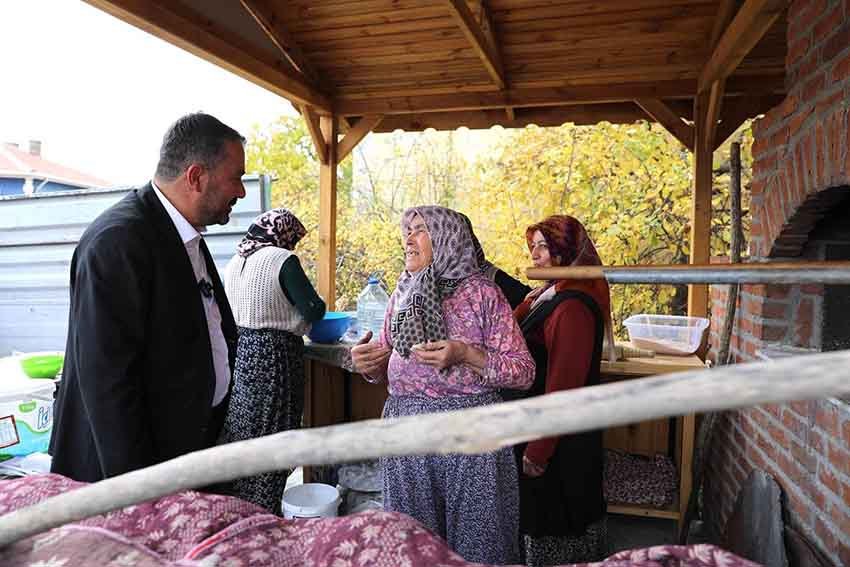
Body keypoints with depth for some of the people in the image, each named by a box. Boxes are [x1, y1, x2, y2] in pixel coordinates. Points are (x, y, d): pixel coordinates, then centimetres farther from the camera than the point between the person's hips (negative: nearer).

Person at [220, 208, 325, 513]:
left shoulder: (234, 262, 9)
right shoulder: (283, 259, -13)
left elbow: (230, 310, 17)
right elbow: (312, 310, -15)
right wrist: (318, 304, 6)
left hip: (237, 352, 8)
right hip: (272, 358, -7)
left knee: (238, 435, 18)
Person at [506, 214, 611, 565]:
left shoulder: (572, 307, -23)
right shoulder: (545, 295, 7)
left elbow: (563, 385, -24)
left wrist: (538, 451, -21)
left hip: (560, 441, -9)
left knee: (553, 520, 9)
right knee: (537, 511, 23)